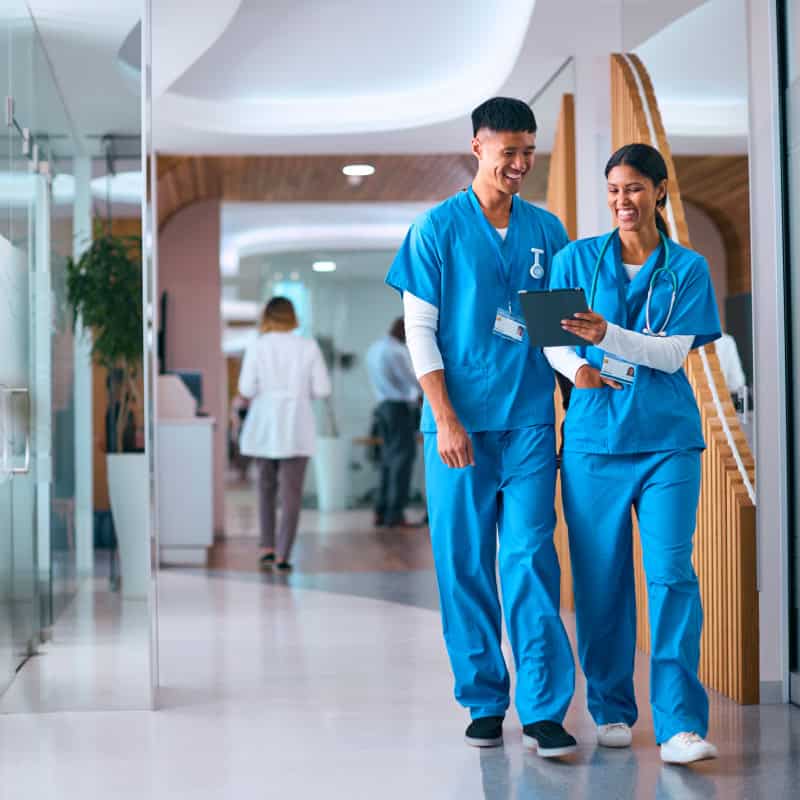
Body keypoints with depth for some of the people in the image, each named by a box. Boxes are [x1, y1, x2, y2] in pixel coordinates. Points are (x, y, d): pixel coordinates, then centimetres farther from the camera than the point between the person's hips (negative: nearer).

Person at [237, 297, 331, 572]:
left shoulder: (257, 347, -3)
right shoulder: (308, 347, -2)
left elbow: (246, 389, -8)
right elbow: (322, 389, -2)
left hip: (264, 426, 1)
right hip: (296, 426, -1)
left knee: (266, 486, 18)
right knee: (291, 492, 0)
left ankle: (267, 547, 15)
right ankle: (282, 555, -7)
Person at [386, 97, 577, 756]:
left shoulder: (546, 230, 11)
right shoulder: (439, 228, 2)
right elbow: (420, 329, -1)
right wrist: (445, 418, -9)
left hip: (531, 421, 2)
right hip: (461, 422, -1)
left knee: (531, 559, -4)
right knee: (464, 564, 3)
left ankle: (544, 710, -3)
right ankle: (484, 702, 15)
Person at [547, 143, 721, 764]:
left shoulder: (688, 268, 7)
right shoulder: (578, 258, 9)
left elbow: (674, 352, -4)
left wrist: (607, 336, -19)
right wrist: (577, 368, -15)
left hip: (667, 438, -1)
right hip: (594, 435, 1)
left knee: (671, 572, -10)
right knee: (601, 576, 2)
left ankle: (681, 723, -10)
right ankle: (611, 708, 16)